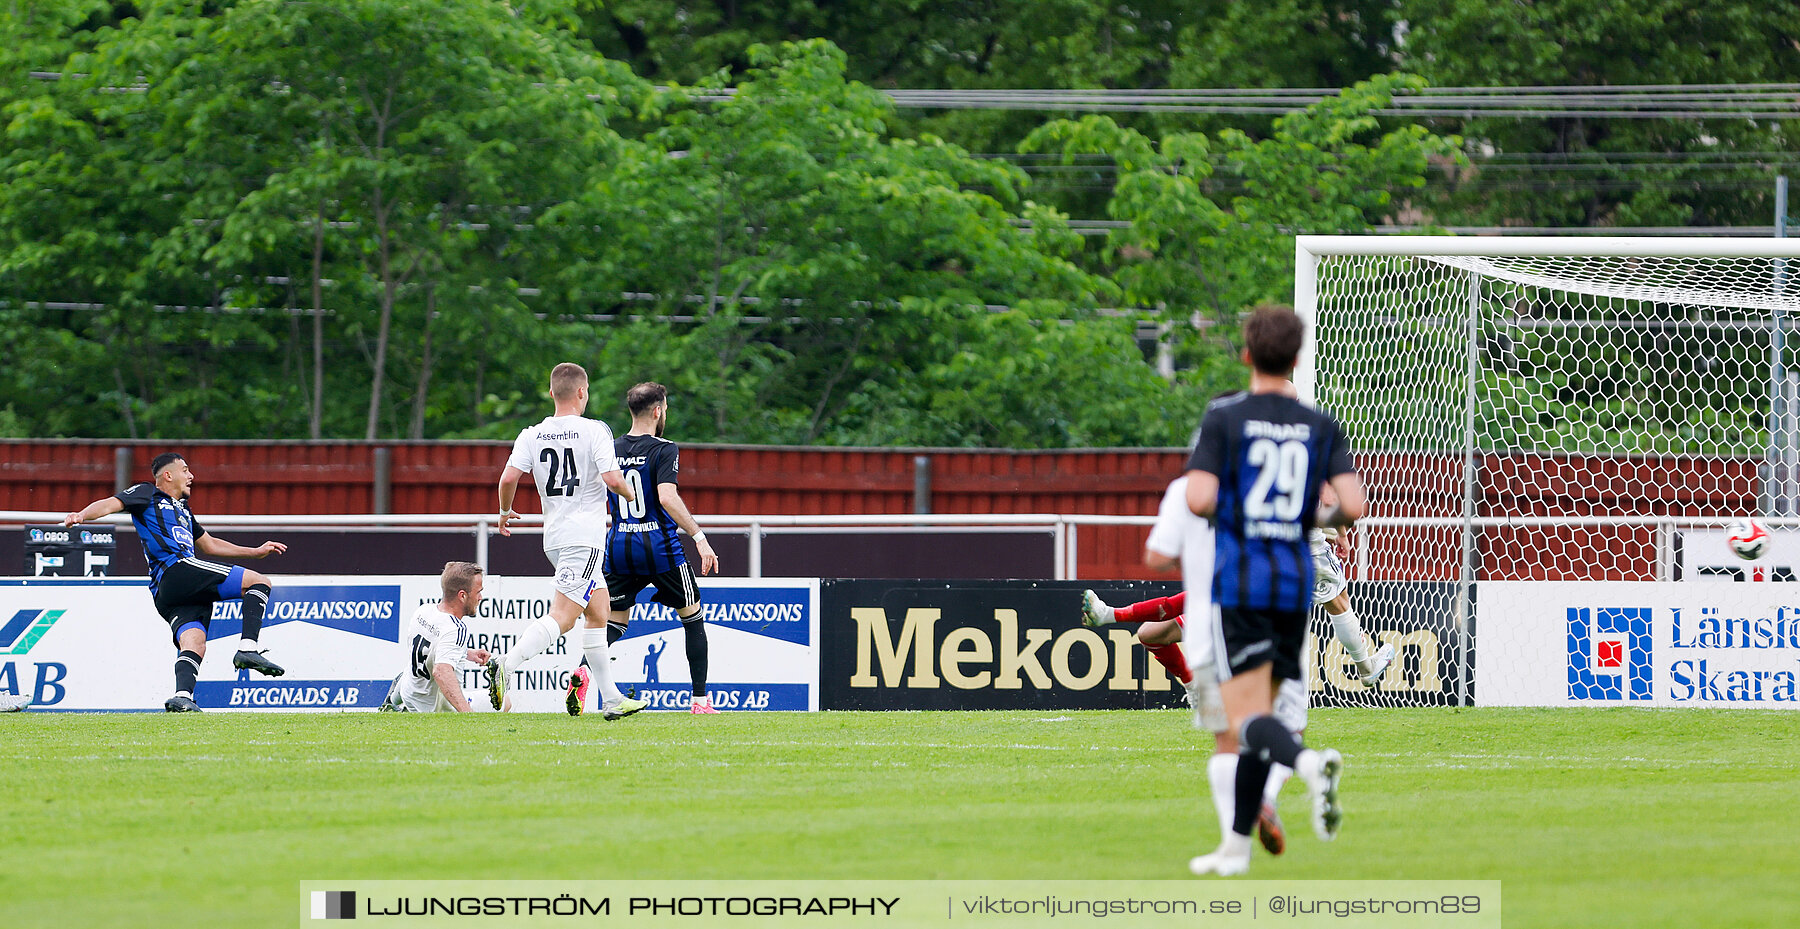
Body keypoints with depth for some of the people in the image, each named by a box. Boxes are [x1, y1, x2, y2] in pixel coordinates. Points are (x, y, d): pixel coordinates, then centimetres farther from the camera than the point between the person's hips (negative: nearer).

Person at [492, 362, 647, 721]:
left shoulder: (532, 435, 5)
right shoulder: (594, 431, -7)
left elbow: (508, 478, -5)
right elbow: (612, 478, -16)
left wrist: (505, 512, 14)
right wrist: (632, 495, 6)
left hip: (554, 539, 7)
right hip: (584, 537, -7)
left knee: (598, 613, 17)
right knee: (562, 617, -15)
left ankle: (612, 698, 19)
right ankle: (505, 665, -34)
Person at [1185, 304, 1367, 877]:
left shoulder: (1225, 418, -5)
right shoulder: (1320, 427, 4)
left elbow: (1199, 499, -15)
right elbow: (1354, 506, -6)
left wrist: (1217, 507, 8)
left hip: (1239, 582, -4)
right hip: (1295, 584, 4)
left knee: (1247, 717, -10)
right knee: (1261, 714, 15)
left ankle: (1310, 763, -42)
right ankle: (1237, 845, 18)